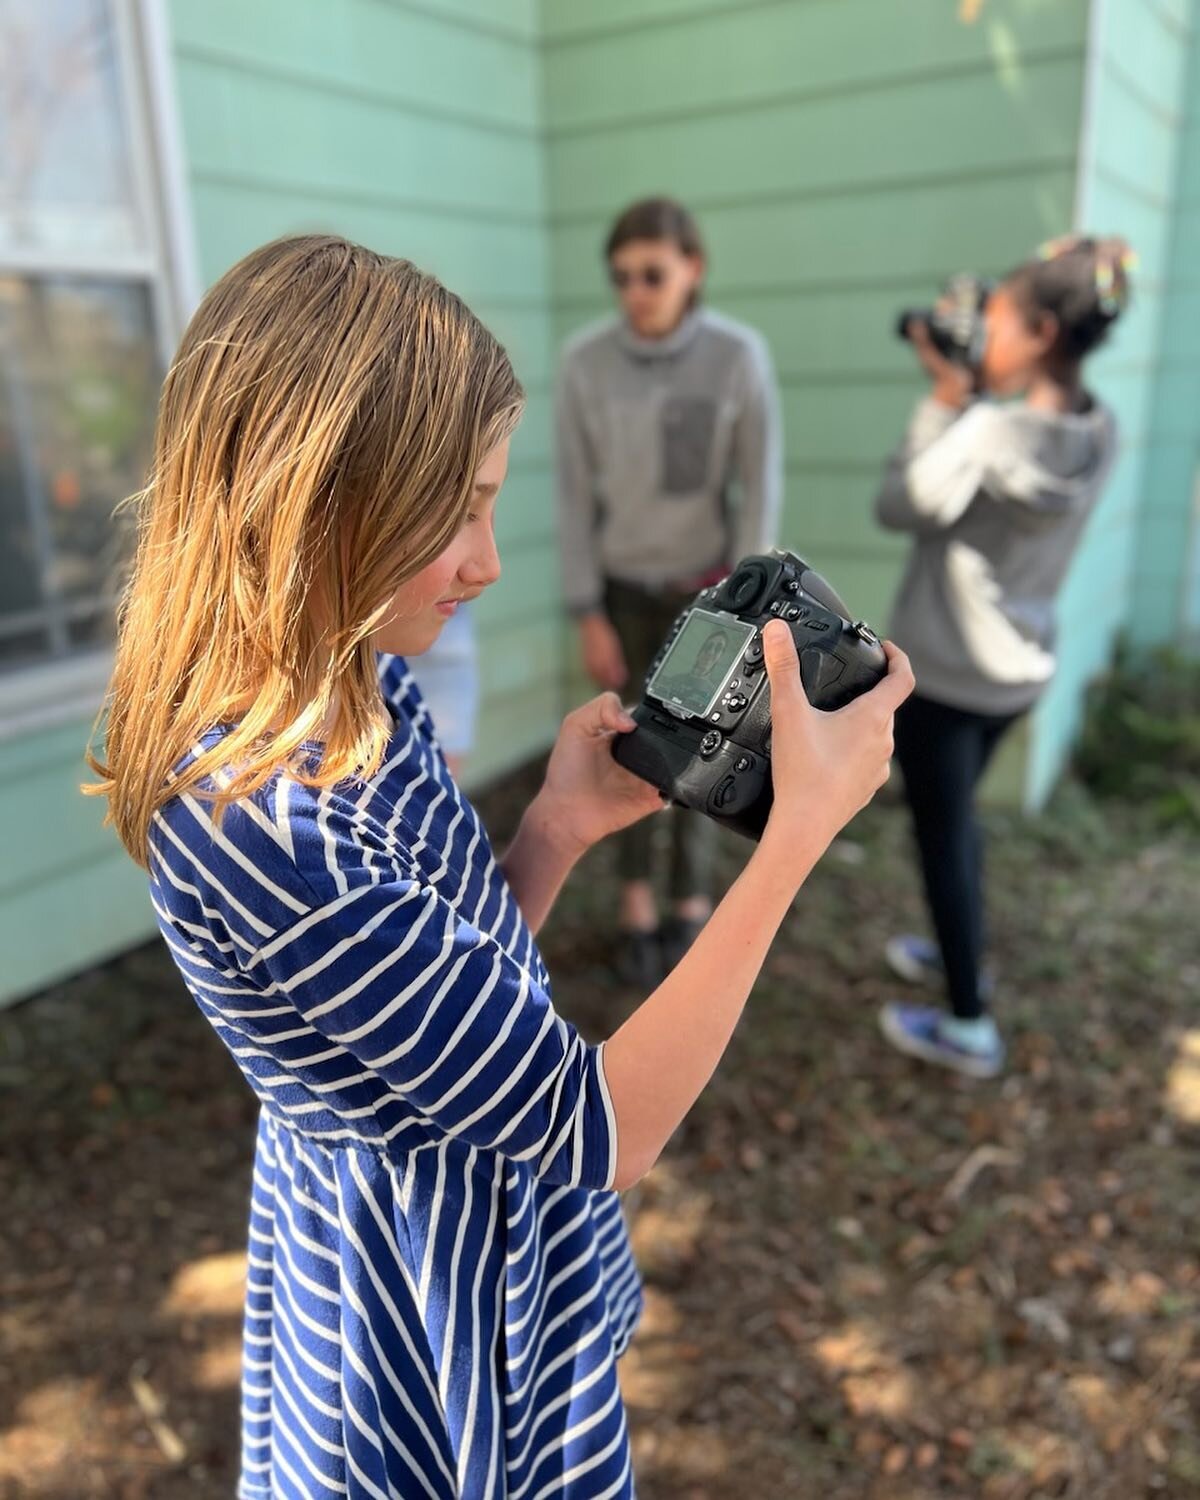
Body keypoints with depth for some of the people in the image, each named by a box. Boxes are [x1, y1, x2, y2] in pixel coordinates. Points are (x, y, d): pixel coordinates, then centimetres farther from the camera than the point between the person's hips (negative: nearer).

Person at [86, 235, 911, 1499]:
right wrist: (803, 825, -28)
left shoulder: (357, 713, -6)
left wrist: (558, 827, -11)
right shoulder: (261, 816, -34)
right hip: (438, 1330, -8)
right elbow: (600, 1131, -28)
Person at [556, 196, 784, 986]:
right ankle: (638, 900, 25)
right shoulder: (585, 361, -14)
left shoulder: (740, 355, -17)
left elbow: (762, 490, -12)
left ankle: (692, 904, 26)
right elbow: (576, 496, -8)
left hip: (704, 582, -1)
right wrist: (589, 615, -7)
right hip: (622, 585, 1)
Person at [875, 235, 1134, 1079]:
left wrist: (948, 400, -9)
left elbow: (899, 505, -13)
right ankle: (960, 953, 44)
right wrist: (970, 395, 0)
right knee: (956, 816, 26)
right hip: (1021, 668, 8)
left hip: (944, 670, -8)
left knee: (943, 834, 5)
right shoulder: (1097, 432, -1)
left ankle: (968, 1026, 17)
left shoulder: (991, 433, -25)